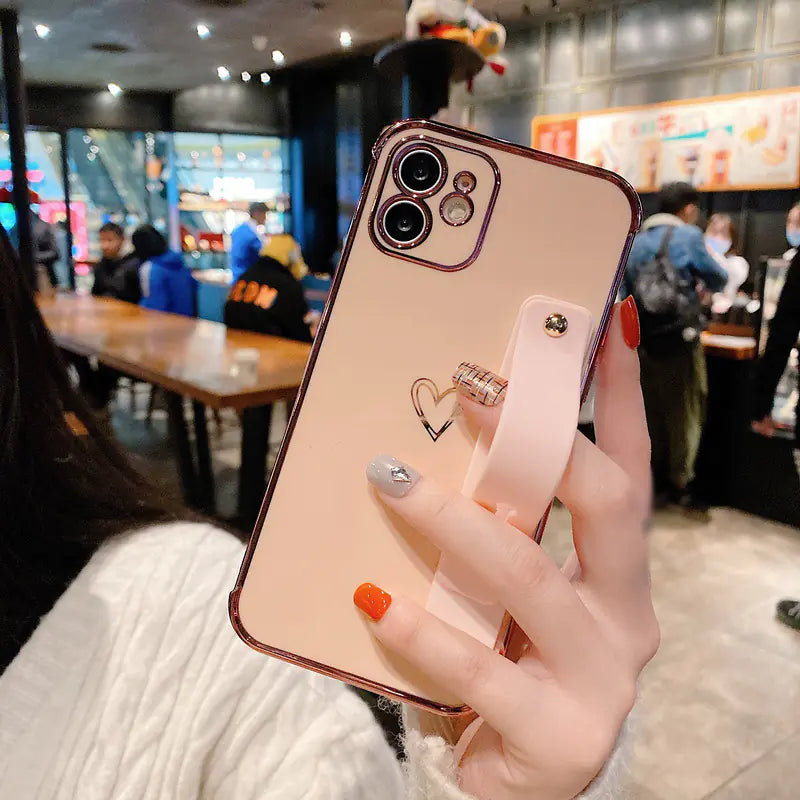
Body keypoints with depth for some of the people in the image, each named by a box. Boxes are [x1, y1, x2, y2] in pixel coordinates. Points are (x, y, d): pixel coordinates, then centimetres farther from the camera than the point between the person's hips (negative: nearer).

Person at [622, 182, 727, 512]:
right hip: (679, 342, -6)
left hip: (643, 342, 6)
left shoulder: (636, 241, 9)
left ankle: (659, 483, 23)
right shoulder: (688, 236, -8)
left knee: (653, 414, 14)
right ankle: (681, 485, 12)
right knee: (685, 416, 7)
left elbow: (625, 294, 8)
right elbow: (718, 280, 1)